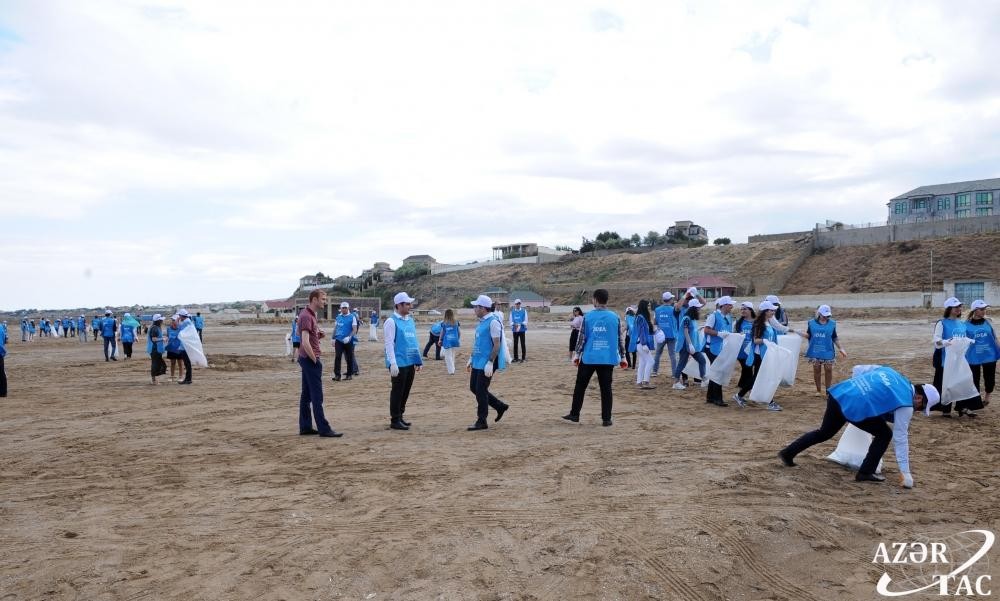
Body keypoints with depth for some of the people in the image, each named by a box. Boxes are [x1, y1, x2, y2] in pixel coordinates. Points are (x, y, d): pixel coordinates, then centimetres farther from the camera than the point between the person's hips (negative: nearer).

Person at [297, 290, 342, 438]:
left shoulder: (310, 314, 13)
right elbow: (305, 343, -24)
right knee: (317, 396, -6)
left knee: (306, 395, 12)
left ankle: (305, 427, 18)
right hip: (310, 359, -10)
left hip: (306, 359, 10)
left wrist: (320, 334, 5)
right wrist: (314, 360, -16)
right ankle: (324, 429, -2)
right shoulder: (306, 316, -17)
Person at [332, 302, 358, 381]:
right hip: (339, 341, 3)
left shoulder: (352, 317, -3)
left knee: (349, 358, 6)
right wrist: (333, 338, 11)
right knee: (337, 357, -7)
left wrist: (349, 337, -21)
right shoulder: (338, 317, 10)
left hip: (348, 341, -3)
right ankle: (337, 375, -7)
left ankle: (349, 374, 17)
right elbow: (335, 328, 17)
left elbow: (355, 329, -8)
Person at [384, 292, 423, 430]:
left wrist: (419, 360, 16)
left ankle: (400, 417, 25)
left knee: (405, 391, 14)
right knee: (397, 392, 0)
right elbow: (389, 344, -15)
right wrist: (393, 363, -20)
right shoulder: (391, 321, -10)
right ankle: (395, 420, 9)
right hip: (399, 364, -7)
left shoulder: (410, 320, 13)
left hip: (410, 363, 7)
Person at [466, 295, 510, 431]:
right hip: (477, 362, 10)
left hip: (486, 363, -10)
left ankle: (481, 422, 9)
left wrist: (490, 363, -23)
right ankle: (500, 406, 26)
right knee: (473, 387, 14)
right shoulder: (482, 321, 13)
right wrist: (471, 358, 21)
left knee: (481, 391, -3)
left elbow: (497, 344, -20)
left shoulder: (493, 322, -16)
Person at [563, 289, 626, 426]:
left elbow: (582, 337, -3)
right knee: (606, 388, 6)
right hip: (608, 359, 1)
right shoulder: (615, 317, 2)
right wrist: (623, 357, 13)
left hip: (589, 358, -1)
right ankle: (606, 419, 5)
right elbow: (620, 339, 5)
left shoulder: (588, 316, -3)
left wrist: (577, 354, 5)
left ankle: (574, 414, 19)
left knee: (580, 386, 12)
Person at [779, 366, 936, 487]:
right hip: (855, 407, -8)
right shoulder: (906, 404, 0)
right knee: (885, 434, 12)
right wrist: (905, 472, 6)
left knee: (824, 433, 26)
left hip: (839, 395, 8)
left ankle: (787, 453, 29)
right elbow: (901, 438, 1)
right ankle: (865, 473, 16)